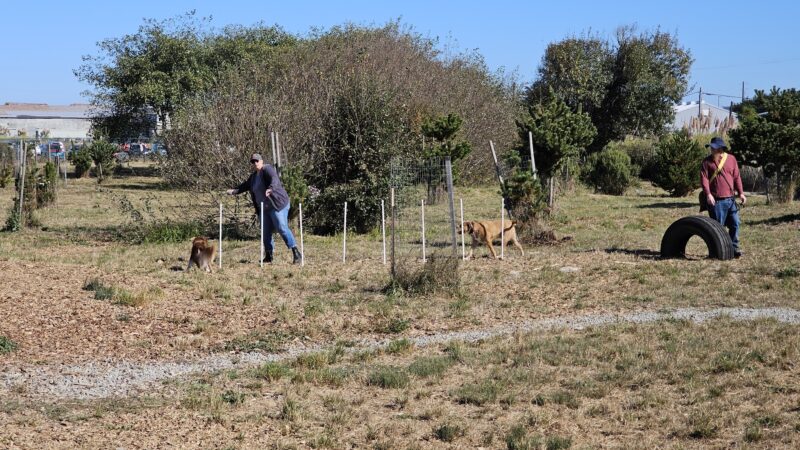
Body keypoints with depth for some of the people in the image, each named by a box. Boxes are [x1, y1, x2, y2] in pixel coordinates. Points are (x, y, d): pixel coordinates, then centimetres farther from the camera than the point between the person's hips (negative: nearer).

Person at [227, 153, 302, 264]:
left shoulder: (267, 169, -10)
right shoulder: (253, 176, 14)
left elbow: (274, 179, -30)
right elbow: (246, 185, 33)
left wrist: (271, 188, -49)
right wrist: (235, 191, 28)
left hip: (277, 204, -8)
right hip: (264, 208, 8)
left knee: (282, 228, -17)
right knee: (266, 232, 9)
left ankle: (296, 254, -18)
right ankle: (268, 256, 20)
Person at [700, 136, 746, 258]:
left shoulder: (731, 159, 10)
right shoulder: (707, 161, 2)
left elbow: (736, 177, 12)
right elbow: (704, 178, -6)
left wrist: (741, 193, 6)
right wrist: (708, 194, -18)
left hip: (730, 199, 3)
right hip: (716, 201, -3)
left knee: (735, 224, 1)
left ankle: (734, 247, 12)